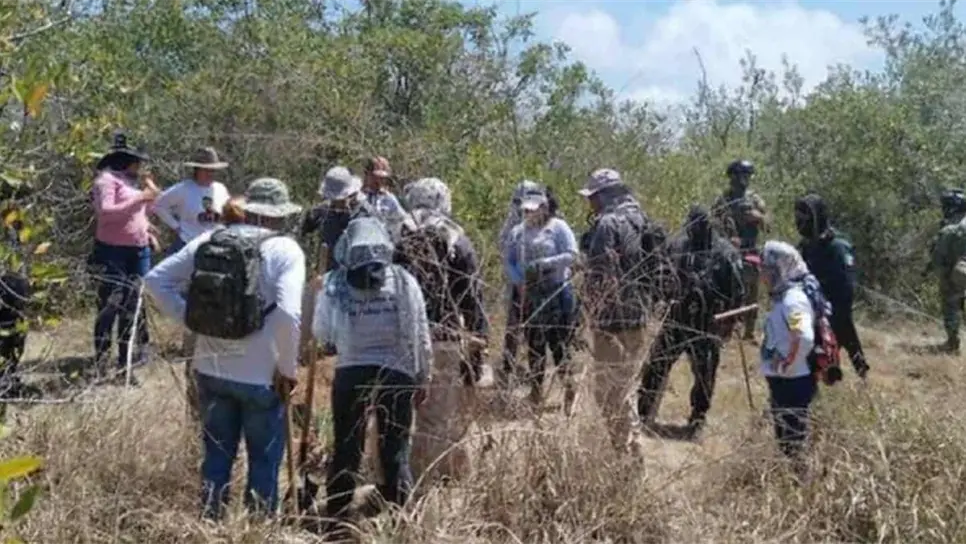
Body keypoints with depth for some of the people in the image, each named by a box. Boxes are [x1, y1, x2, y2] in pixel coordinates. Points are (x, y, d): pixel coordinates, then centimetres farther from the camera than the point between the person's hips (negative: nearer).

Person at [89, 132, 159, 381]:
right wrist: (138, 198, -21)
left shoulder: (131, 182, 17)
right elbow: (105, 212, -21)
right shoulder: (107, 179, -7)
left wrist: (151, 192, 12)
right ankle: (101, 364, -1)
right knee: (110, 307, -5)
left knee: (131, 306, 11)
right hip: (112, 252, -8)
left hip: (139, 252, 8)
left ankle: (126, 361, 20)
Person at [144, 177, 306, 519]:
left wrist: (190, 319, 5)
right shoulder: (285, 250, -12)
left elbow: (156, 279, 4)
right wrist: (287, 369, -13)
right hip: (261, 376, -5)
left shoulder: (210, 240, 2)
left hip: (211, 369, 5)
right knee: (264, 462, 11)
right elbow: (288, 314, -24)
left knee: (217, 455, 20)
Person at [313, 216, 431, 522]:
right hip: (397, 375, 0)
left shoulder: (333, 284, -4)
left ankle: (337, 517, 22)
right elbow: (421, 336, 0)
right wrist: (424, 378, 10)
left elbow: (320, 334, 5)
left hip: (350, 374, 1)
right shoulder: (405, 282, -4)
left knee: (345, 450, 14)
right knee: (395, 453, 9)